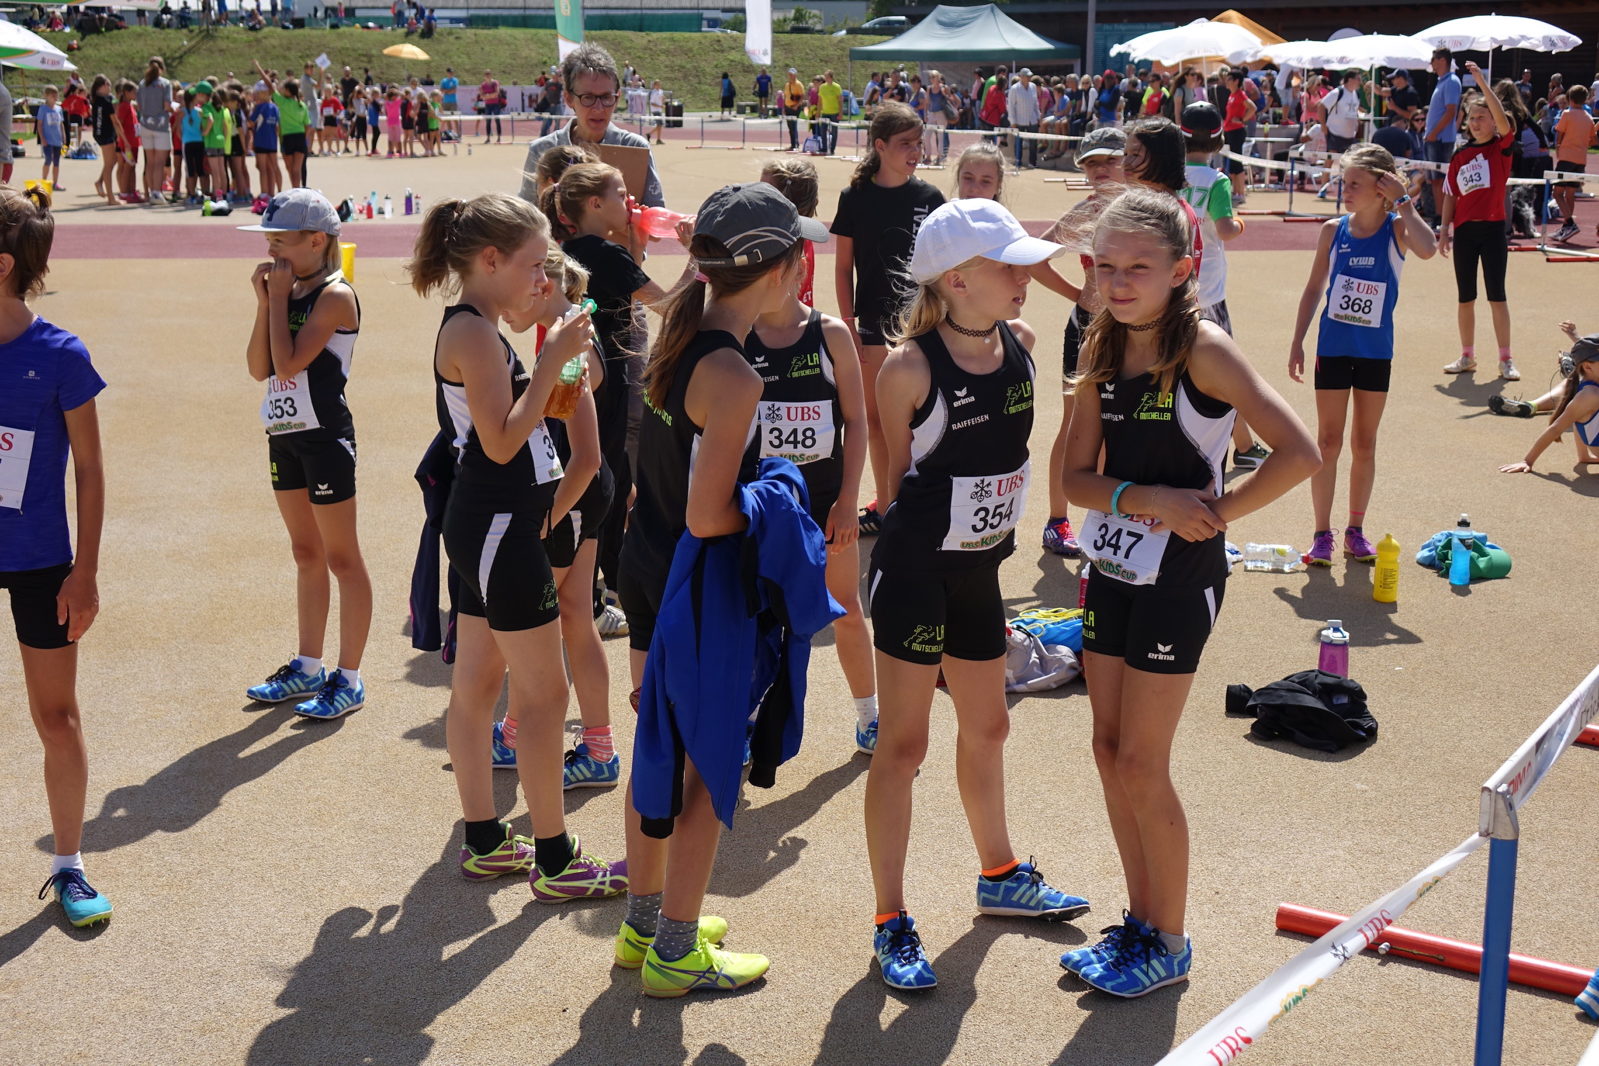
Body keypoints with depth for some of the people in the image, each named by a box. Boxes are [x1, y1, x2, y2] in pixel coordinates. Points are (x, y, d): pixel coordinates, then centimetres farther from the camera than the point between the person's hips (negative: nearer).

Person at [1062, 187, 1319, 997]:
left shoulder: (1201, 349, -18)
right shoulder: (1102, 350, 2)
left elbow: (1298, 455, -25)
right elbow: (1078, 476, 0)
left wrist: (1216, 512, -15)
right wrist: (1148, 498, -17)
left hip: (1178, 575, -7)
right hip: (1112, 566, 7)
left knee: (1141, 765, -1)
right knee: (1109, 750, 13)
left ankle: (1169, 945, 18)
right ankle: (1140, 922, 29)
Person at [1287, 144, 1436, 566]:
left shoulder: (1397, 229, -8)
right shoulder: (1333, 230, -2)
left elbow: (1427, 249, -31)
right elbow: (1314, 288, 6)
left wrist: (1403, 202, -23)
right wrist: (1297, 342, 3)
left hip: (1376, 352, -1)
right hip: (1333, 348, 1)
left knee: (1364, 445, 10)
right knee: (1328, 443, 3)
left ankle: (1355, 530, 21)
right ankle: (1322, 533, 10)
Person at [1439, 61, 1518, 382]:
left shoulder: (1502, 148, -2)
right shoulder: (1459, 157, 8)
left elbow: (1503, 120, -20)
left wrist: (1482, 82, -23)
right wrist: (1445, 230, 5)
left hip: (1492, 228, -4)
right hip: (1464, 230, 4)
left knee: (1496, 296, -2)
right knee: (1465, 298, 10)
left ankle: (1506, 360, 4)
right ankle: (1467, 357, 20)